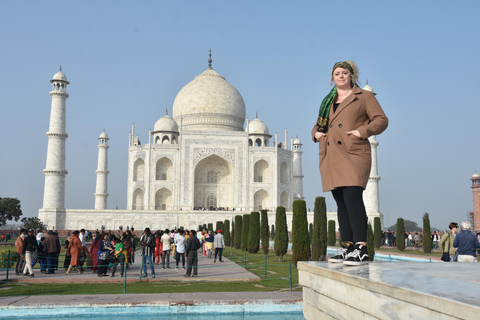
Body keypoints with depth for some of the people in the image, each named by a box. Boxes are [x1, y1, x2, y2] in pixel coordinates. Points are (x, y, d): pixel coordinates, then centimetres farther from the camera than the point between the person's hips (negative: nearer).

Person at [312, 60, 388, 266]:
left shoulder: (365, 97, 9)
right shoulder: (327, 102, 23)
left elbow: (381, 120, 2)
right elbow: (318, 125, 31)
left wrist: (362, 131, -12)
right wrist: (316, 133, 8)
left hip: (353, 155, -6)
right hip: (331, 158, 6)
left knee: (352, 198, -19)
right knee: (341, 203, 6)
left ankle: (361, 249, -19)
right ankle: (347, 247, 11)